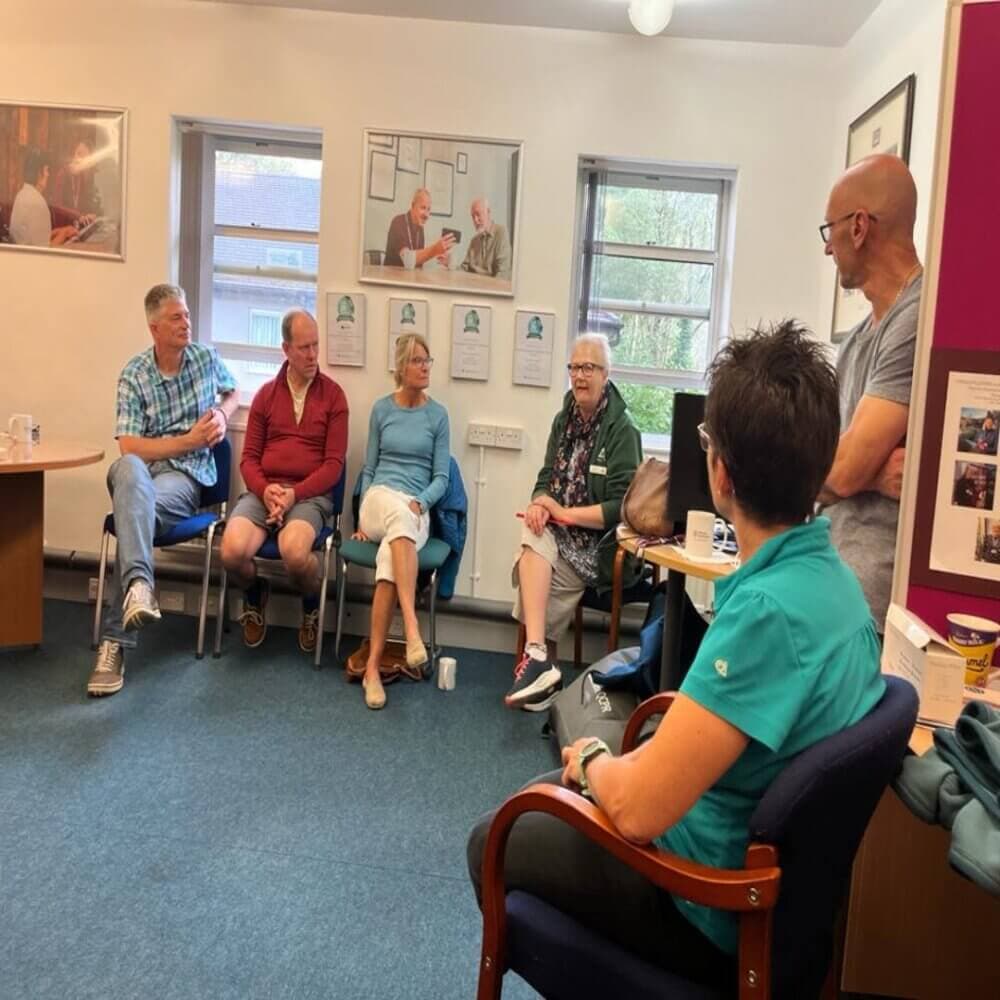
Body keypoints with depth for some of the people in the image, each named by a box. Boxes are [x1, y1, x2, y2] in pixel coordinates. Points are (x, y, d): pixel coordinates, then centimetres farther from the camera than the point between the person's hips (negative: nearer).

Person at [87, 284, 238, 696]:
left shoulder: (207, 358, 9)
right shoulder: (133, 376, 1)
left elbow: (233, 393, 31)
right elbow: (129, 447, -8)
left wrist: (222, 413, 7)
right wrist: (189, 440, -11)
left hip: (187, 476, 1)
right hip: (143, 469, 0)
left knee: (136, 506, -35)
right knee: (128, 469, -41)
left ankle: (115, 640, -40)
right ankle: (138, 583, -55)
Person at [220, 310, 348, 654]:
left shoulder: (333, 395, 3)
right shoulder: (265, 394, 13)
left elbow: (334, 463, -2)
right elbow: (249, 457, 10)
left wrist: (295, 493, -16)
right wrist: (265, 489, -11)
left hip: (311, 494, -2)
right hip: (263, 491, 3)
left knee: (294, 552, -35)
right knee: (232, 551, -27)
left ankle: (312, 604, 2)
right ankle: (255, 594, 11)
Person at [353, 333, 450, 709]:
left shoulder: (437, 414, 8)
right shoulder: (382, 408, 11)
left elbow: (441, 477, 5)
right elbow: (369, 468, 13)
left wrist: (420, 502, -14)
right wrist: (364, 516, 1)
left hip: (416, 511, 0)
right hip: (378, 500, 0)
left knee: (389, 558, -35)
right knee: (398, 511, -39)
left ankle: (373, 666, -34)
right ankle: (412, 627, -48)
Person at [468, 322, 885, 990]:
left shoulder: (767, 608, -34)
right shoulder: (833, 576, -5)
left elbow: (639, 809, -33)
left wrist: (594, 761, -11)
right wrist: (620, 765, 0)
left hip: (714, 908, -8)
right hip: (771, 869, 8)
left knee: (495, 842, 13)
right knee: (552, 791, 26)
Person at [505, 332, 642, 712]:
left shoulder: (622, 429, -11)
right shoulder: (564, 418, 9)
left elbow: (622, 508, -15)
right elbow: (546, 477, 13)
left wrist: (564, 512, -18)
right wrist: (540, 504, -11)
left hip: (599, 543, -5)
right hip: (561, 532, 5)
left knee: (531, 571, -24)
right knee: (532, 538, -27)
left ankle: (537, 657, -7)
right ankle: (539, 657, -30)